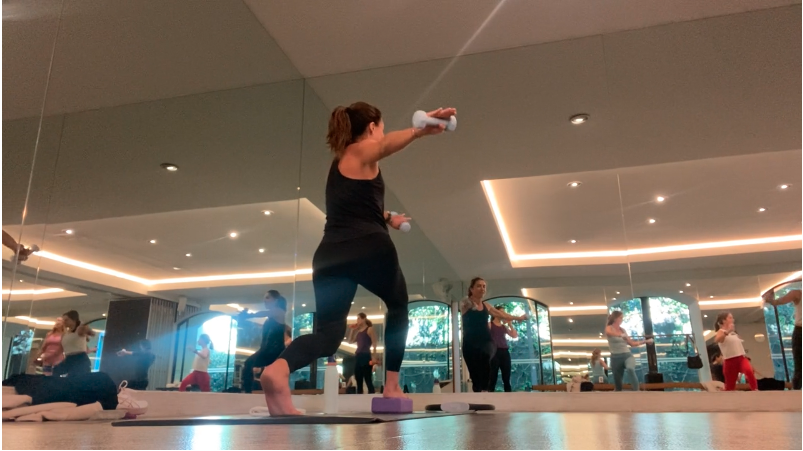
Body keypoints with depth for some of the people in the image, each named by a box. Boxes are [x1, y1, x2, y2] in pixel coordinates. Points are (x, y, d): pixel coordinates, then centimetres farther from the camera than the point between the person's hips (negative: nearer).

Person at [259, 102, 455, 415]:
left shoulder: (340, 160, 31)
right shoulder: (362, 151, 6)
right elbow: (388, 145, -20)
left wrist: (387, 218, 55)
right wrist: (420, 130, -37)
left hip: (329, 256, 6)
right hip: (369, 248, -6)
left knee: (329, 331, -5)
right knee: (398, 305, 21)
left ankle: (279, 369, -37)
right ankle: (392, 388, 19)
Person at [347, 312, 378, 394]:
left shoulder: (370, 329, -2)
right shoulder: (358, 331, 19)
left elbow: (374, 344, -8)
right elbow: (350, 341, 25)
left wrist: (373, 358, -17)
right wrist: (352, 330, 16)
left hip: (366, 356, -8)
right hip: (358, 357, 8)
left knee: (368, 381, -12)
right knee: (358, 382, 6)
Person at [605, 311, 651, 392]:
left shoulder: (622, 330, 13)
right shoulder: (609, 328, -2)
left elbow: (632, 343, 21)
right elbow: (608, 333, -29)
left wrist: (646, 341, 18)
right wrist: (621, 335, -42)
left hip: (627, 355, 2)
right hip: (616, 357, -2)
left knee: (630, 369, -33)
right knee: (617, 384, 3)